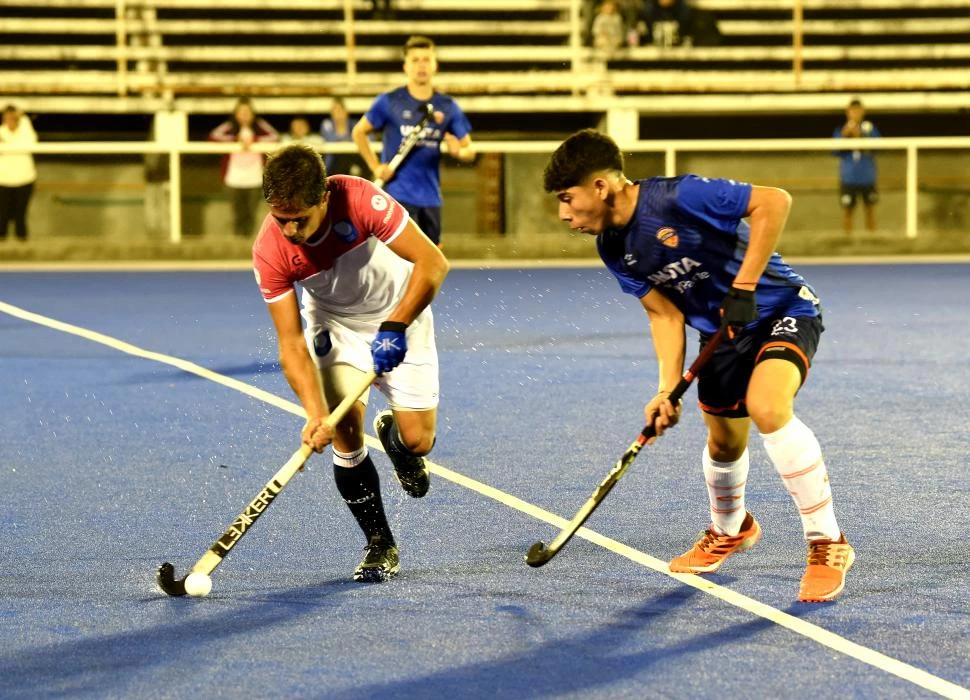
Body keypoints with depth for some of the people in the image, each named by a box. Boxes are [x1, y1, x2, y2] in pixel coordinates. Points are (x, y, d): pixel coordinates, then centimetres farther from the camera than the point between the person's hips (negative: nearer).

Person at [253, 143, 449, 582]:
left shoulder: (361, 201, -34)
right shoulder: (270, 253, -27)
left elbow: (433, 263, -29)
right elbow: (291, 344, -23)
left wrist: (394, 327, -33)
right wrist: (314, 412, -35)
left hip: (398, 317, -1)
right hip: (334, 325, 1)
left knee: (417, 441, -6)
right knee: (344, 431, -17)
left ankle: (392, 434, 33)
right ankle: (380, 546, 1)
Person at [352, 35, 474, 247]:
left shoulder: (448, 107, 6)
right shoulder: (389, 102, -2)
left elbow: (469, 150, 9)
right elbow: (359, 132, 8)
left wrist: (458, 151, -15)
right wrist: (375, 167, -3)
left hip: (431, 197, 4)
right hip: (398, 195, -4)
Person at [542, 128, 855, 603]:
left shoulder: (678, 198, -29)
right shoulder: (614, 248, -4)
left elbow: (774, 202, -30)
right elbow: (665, 314, -2)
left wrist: (743, 287, -29)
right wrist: (668, 390, -14)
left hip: (783, 310, -8)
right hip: (722, 332, 8)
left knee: (767, 406, -30)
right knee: (724, 441, 16)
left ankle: (828, 545, -19)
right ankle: (730, 530, 49)